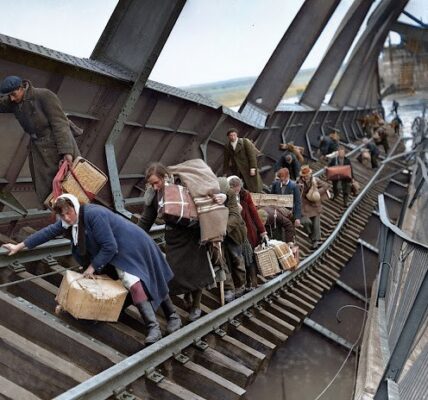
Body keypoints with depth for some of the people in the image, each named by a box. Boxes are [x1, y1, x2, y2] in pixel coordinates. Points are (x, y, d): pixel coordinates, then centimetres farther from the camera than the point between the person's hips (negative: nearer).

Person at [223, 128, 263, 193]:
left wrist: (253, 168, -14)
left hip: (248, 169, -3)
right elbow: (226, 160, 14)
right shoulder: (227, 146, 7)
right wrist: (225, 173, 12)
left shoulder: (245, 141, -5)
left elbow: (252, 155, -8)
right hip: (236, 172, 3)